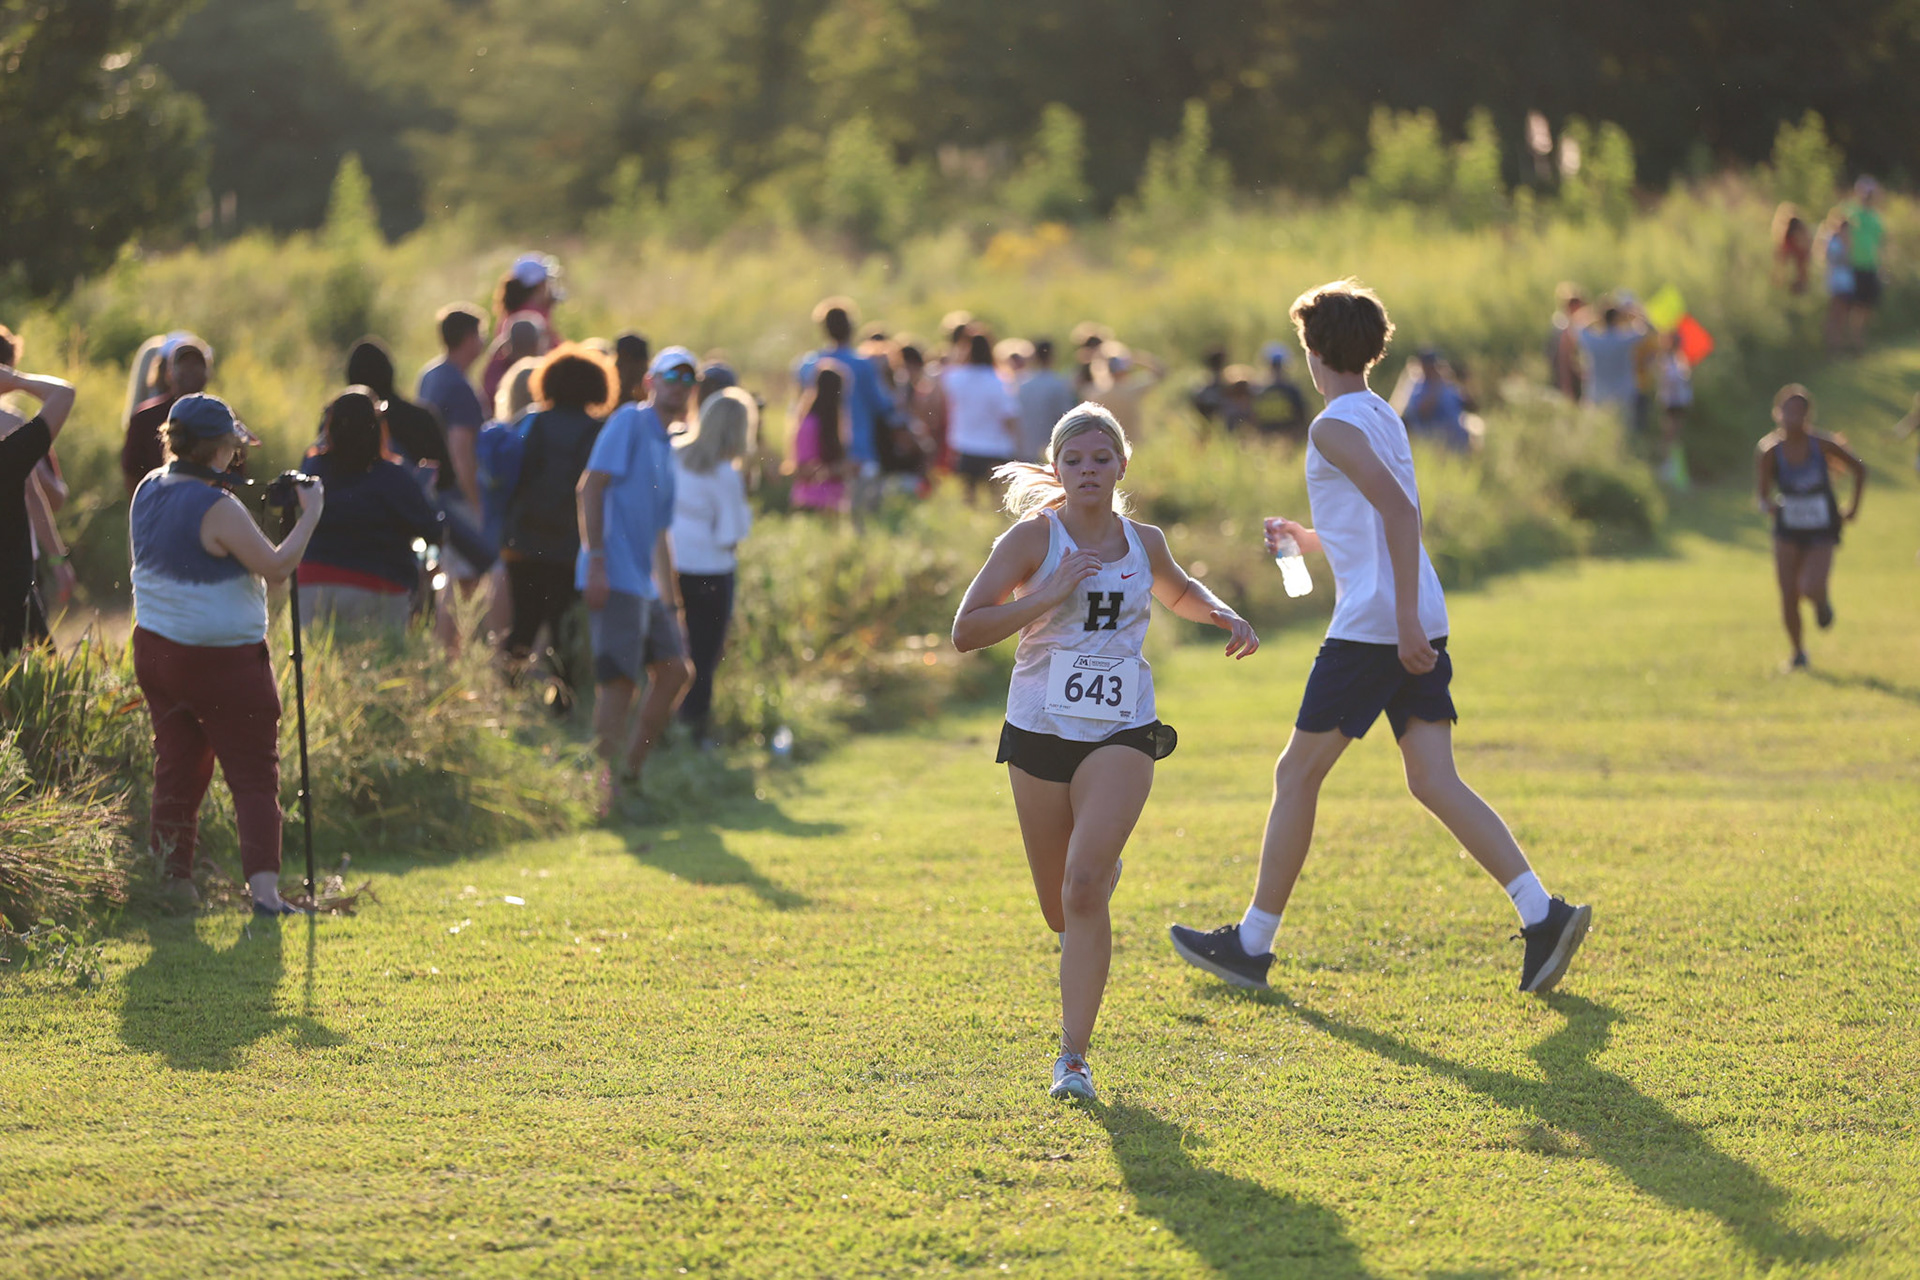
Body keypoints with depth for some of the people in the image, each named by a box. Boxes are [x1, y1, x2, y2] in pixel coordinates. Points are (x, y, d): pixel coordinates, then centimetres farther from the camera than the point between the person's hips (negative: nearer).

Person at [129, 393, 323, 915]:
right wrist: (310, 515, -7)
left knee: (178, 767, 15)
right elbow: (276, 567, -19)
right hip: (222, 660, -7)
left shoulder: (149, 490, 3)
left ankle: (171, 883, 19)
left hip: (156, 651, 7)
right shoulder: (216, 508, -20)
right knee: (254, 776, -3)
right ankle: (264, 887, -14)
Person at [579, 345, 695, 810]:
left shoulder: (667, 447, 21)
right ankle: (609, 788, -7)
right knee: (618, 681, -10)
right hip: (614, 578, -9)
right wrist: (595, 559, -21)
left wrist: (672, 600, 24)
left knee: (675, 670, 8)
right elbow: (591, 485, -14)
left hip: (646, 582, 9)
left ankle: (631, 770, 15)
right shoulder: (630, 422, -4)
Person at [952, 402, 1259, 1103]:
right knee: (1060, 911, 11)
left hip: (1121, 734, 0)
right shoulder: (1032, 538, -6)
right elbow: (965, 632, -14)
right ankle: (1106, 874, 50)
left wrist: (1228, 617, 10)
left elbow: (1180, 592, 29)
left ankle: (1074, 1056, -16)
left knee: (1084, 889, -20)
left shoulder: (1144, 542, 5)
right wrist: (1051, 594, -22)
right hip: (1039, 731, 0)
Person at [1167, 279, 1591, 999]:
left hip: (1371, 627, -8)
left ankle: (1252, 944, 10)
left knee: (1297, 775, 3)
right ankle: (1542, 916, -12)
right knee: (1434, 782, 2)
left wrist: (1406, 621, -25)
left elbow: (1399, 509, -22)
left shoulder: (1336, 427, -9)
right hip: (1419, 627, 8)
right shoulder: (1384, 418, 20)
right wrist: (1308, 537, 35)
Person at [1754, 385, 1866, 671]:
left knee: (1811, 588, -21)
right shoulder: (1770, 451, -15)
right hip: (1788, 533, 1)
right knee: (1788, 597, -4)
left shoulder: (1822, 445, -15)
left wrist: (1854, 507, 2)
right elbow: (1762, 492, -13)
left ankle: (1822, 602, 19)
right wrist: (1767, 505, -36)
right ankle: (1798, 653, 21)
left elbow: (1859, 468, 1)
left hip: (1822, 534, -1)